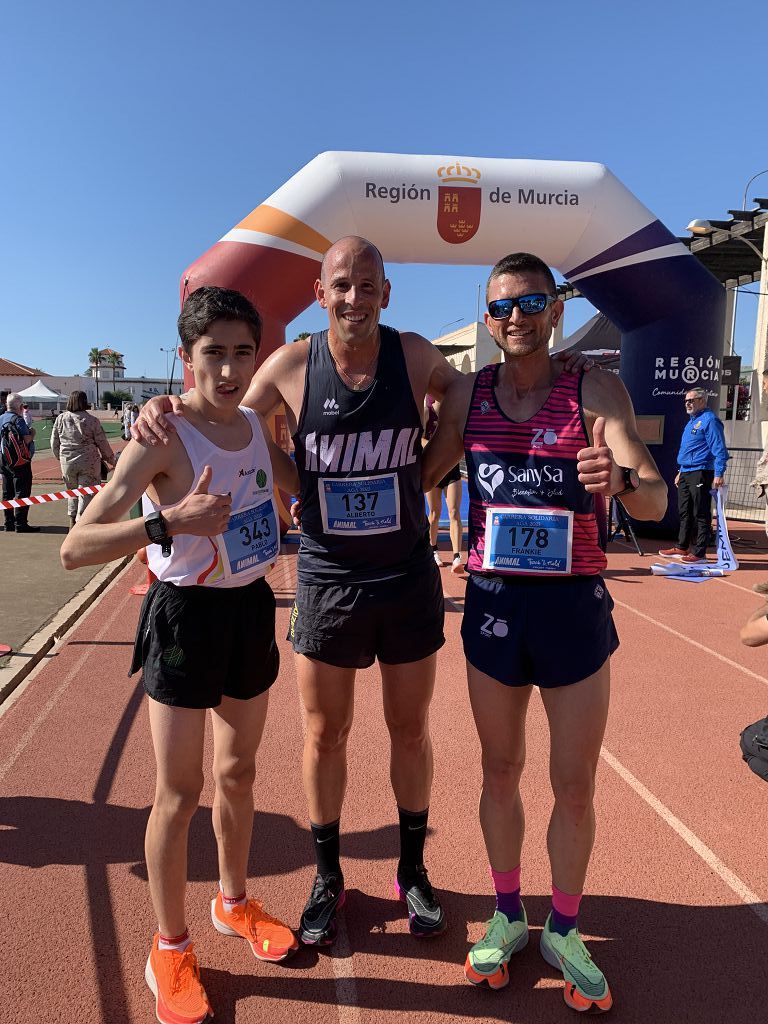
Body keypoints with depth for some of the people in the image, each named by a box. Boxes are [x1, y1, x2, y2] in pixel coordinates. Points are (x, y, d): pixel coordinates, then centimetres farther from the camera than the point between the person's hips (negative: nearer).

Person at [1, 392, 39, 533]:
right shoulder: (17, 419, -14)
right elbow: (26, 439, -22)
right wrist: (32, 433, -3)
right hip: (20, 461, -8)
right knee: (22, 492, -4)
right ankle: (20, 524, -5)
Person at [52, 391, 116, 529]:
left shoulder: (60, 419, 2)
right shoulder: (91, 420, -8)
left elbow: (54, 443, 7)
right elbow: (103, 443, -3)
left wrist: (60, 458, 23)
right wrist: (110, 459, 11)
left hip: (67, 462, 4)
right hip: (89, 463, -4)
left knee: (73, 491, 20)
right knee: (86, 493, 3)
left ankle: (72, 521, 24)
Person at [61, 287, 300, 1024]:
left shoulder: (257, 427, 1)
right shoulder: (163, 437, -19)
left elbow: (304, 486, 21)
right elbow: (74, 549, -25)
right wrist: (169, 522, -39)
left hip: (252, 608, 6)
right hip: (186, 614, -6)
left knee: (238, 771, 20)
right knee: (180, 790, 5)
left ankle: (233, 902, 43)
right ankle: (169, 952, 28)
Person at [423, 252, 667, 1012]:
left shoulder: (596, 391, -7)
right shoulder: (466, 394, 1)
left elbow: (656, 501, -18)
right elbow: (422, 477, 9)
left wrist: (623, 479, -39)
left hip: (574, 605, -1)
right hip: (492, 603, 2)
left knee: (575, 785, 11)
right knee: (500, 772, 16)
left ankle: (564, 931, 36)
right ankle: (507, 915, 39)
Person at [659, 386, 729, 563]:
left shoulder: (710, 420, -10)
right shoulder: (692, 421, 19)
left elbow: (719, 450, -16)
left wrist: (719, 474, -21)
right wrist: (681, 472, 24)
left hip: (700, 474, -9)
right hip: (686, 474, 10)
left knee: (701, 515, -5)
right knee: (685, 513, 14)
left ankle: (700, 553, -2)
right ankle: (682, 548, 21)